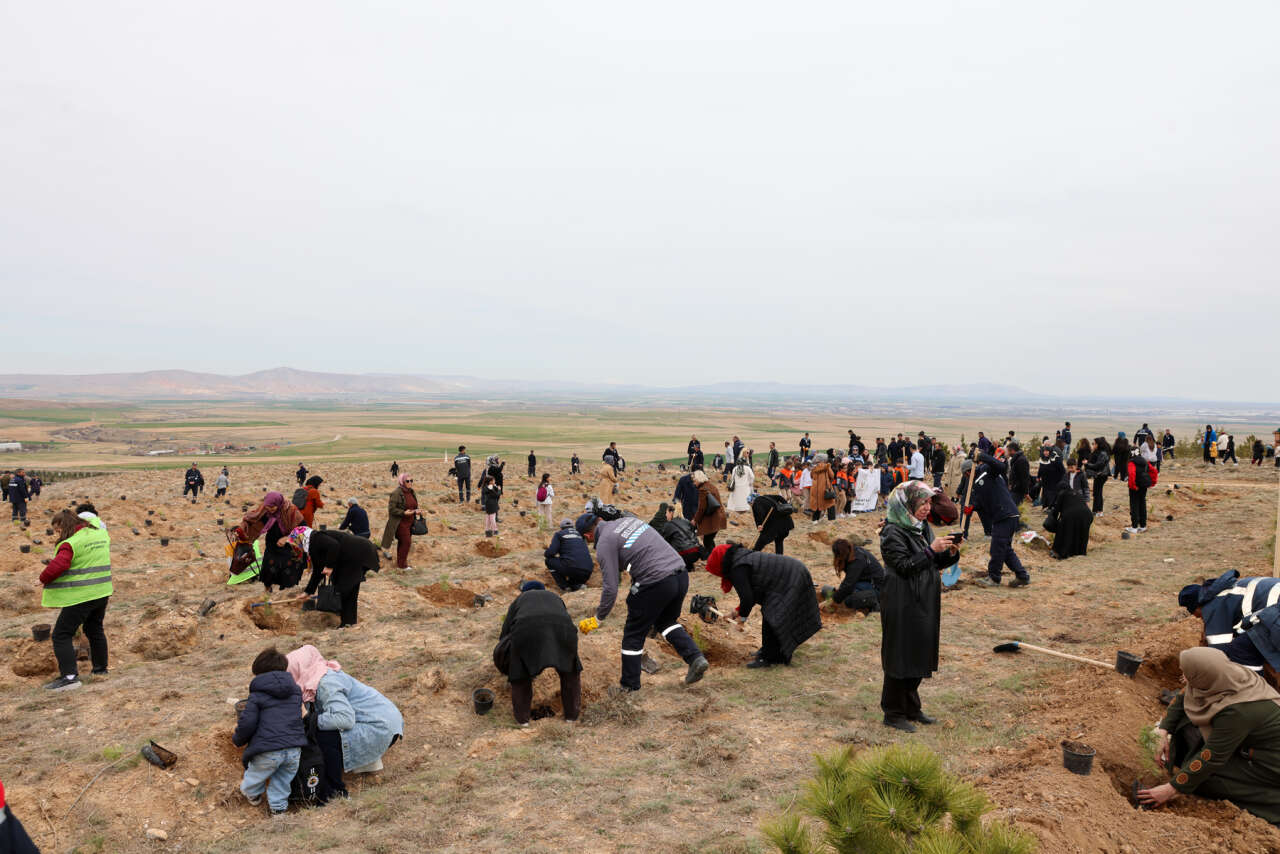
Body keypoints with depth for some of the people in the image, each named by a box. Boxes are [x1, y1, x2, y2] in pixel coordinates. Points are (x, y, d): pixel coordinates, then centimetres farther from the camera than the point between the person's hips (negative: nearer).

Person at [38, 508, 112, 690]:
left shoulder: (71, 543, -16)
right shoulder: (101, 534, 8)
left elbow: (57, 566, -26)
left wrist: (44, 578, -6)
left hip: (80, 596, -8)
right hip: (102, 592, 8)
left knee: (62, 635, -1)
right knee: (95, 629, 24)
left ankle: (69, 675, -10)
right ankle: (100, 668, 32)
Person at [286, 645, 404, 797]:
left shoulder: (326, 683, -17)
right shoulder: (325, 675, 11)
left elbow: (345, 718, -27)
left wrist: (313, 721, -18)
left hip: (382, 729, -10)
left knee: (324, 737, -19)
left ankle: (335, 791, -4)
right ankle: (369, 761, 27)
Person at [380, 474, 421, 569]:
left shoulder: (412, 493, 10)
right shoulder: (396, 493, -14)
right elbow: (391, 509, -16)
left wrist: (416, 512, 1)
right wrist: (404, 513, -24)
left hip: (409, 523, 7)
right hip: (400, 523, -7)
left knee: (403, 543, 13)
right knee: (406, 542, -10)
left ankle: (400, 564, 22)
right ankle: (401, 564, 1)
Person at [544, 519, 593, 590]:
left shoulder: (558, 534, 10)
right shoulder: (580, 535, 26)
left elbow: (551, 552, -3)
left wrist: (545, 554, 21)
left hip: (571, 568, -6)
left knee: (548, 560, 16)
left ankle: (565, 587, 5)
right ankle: (577, 585, 1)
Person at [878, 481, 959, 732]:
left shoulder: (924, 528, 10)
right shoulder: (892, 532, -15)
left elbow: (935, 564, 14)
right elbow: (904, 566, -21)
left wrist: (950, 554, -5)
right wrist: (931, 550, -24)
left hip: (924, 603, 8)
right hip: (902, 605, -8)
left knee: (919, 654, 15)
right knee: (900, 657, 0)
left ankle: (911, 709, 28)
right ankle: (893, 713, 12)